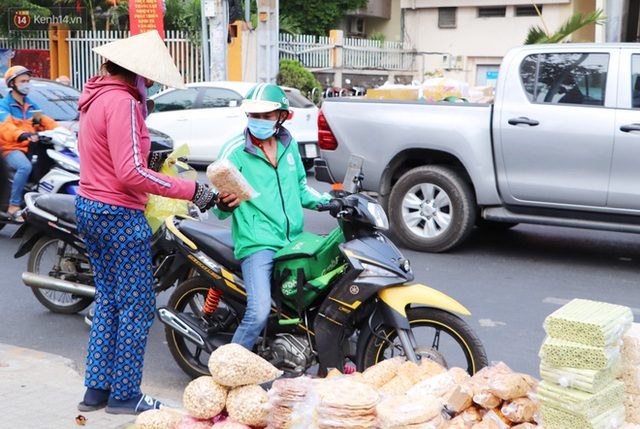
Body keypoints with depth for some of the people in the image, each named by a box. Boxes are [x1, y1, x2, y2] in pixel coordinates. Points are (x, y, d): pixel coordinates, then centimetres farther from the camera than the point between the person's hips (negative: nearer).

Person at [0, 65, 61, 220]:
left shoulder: (31, 105, 20)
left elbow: (45, 121, 10)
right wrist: (22, 135, -43)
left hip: (31, 147, 7)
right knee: (25, 166, -36)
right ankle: (14, 206, -29)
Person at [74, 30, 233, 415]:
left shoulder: (97, 97, 12)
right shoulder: (122, 102, -19)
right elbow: (130, 174, -25)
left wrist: (146, 162, 9)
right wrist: (191, 190, -22)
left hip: (91, 207, 10)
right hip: (119, 216, -10)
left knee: (108, 301, 17)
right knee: (137, 306, 1)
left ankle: (97, 389, 23)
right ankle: (125, 394, 10)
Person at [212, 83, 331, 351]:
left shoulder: (289, 145, 13)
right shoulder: (234, 151, -4)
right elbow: (218, 207, -3)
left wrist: (330, 201, 11)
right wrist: (223, 206, -26)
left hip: (294, 239, 6)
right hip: (257, 242, -6)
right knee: (259, 312, -23)